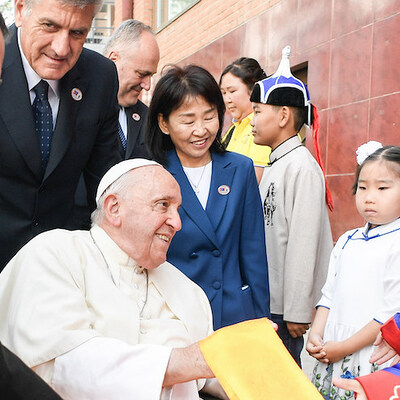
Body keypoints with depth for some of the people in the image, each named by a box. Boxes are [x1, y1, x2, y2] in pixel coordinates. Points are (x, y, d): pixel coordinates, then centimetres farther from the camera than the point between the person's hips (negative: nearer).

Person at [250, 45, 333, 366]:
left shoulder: (302, 167, -15)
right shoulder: (275, 164, 13)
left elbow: (304, 243, -19)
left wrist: (298, 312, -18)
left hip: (289, 306, -8)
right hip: (267, 301, 9)